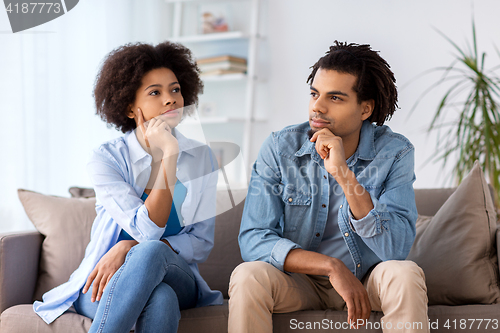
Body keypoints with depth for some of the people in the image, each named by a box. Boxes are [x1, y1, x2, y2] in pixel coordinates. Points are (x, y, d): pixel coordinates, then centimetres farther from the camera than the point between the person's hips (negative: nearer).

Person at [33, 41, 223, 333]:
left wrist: (129, 247, -16)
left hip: (177, 280, 2)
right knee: (161, 299, -39)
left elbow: (201, 244, -1)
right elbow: (147, 230, -19)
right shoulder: (107, 158, -7)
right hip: (105, 286, -2)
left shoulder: (201, 158, 2)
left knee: (150, 252, -36)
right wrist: (168, 156, -24)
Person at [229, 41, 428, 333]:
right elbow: (253, 239, -17)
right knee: (248, 276, -30)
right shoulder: (280, 147, -12)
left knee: (406, 275, -31)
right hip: (299, 282, 0)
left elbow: (396, 249, -24)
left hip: (368, 280, 0)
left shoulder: (395, 153, -14)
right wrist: (332, 267, -29)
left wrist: (343, 174, -33)